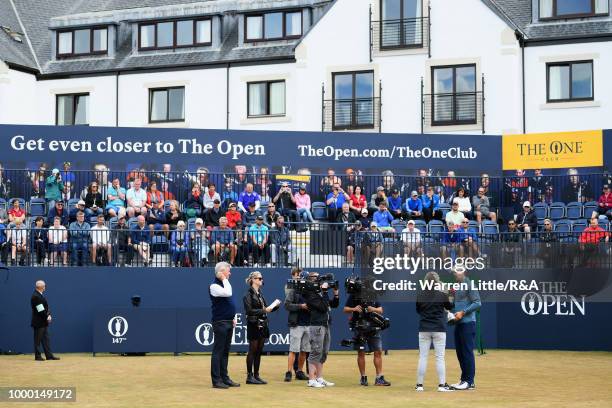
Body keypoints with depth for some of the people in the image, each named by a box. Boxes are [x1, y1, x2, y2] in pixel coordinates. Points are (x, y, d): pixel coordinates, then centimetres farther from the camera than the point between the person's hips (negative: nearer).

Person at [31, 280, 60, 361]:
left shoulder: (40, 295, 14)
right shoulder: (35, 296, -17)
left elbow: (46, 307, 14)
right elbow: (40, 310, -21)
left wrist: (49, 315, 0)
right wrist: (47, 317, -13)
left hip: (44, 322, 10)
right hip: (38, 322, -10)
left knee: (46, 339, 9)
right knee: (38, 339, -1)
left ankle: (49, 355, 11)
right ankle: (37, 356, 5)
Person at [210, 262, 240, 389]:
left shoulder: (224, 284, 17)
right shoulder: (214, 286, -11)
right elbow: (228, 293, -28)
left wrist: (234, 318, 14)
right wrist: (224, 280, -15)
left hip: (229, 322, 9)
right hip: (220, 322, -9)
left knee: (225, 351, 11)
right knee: (218, 352, -6)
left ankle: (224, 377, 15)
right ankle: (216, 380, -4)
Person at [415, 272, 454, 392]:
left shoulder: (419, 295, -4)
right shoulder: (442, 295, -9)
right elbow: (450, 307, 9)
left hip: (424, 329, 2)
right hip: (439, 329, -2)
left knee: (422, 357, 6)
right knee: (440, 357, 3)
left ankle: (419, 384, 7)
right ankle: (442, 384, 1)